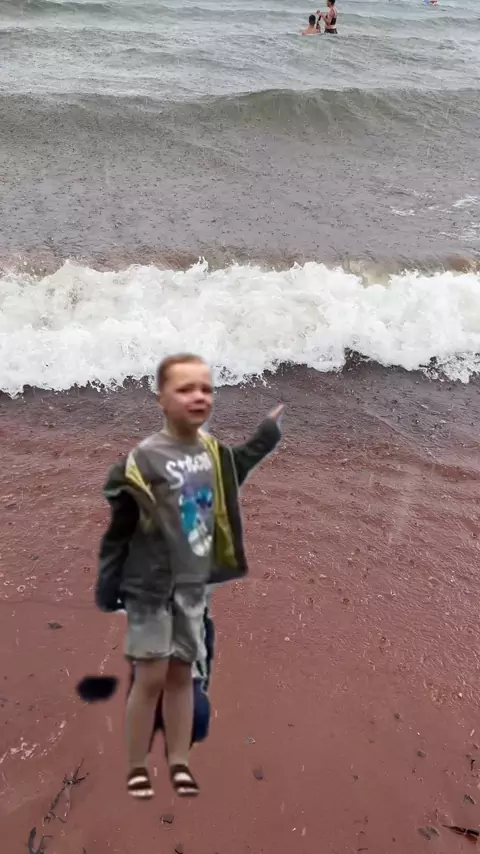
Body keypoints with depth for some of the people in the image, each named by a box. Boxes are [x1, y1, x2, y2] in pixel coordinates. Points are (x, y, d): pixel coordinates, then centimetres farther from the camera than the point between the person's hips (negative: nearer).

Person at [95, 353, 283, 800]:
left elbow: (231, 475, 23)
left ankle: (179, 763, 29)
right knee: (151, 676, 4)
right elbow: (119, 526, -18)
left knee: (181, 674, 14)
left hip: (193, 582, 5)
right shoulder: (144, 458, -20)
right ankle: (137, 768, 23)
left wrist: (267, 434, 20)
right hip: (150, 582, -5)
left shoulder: (211, 449, 0)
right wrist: (106, 585, -20)